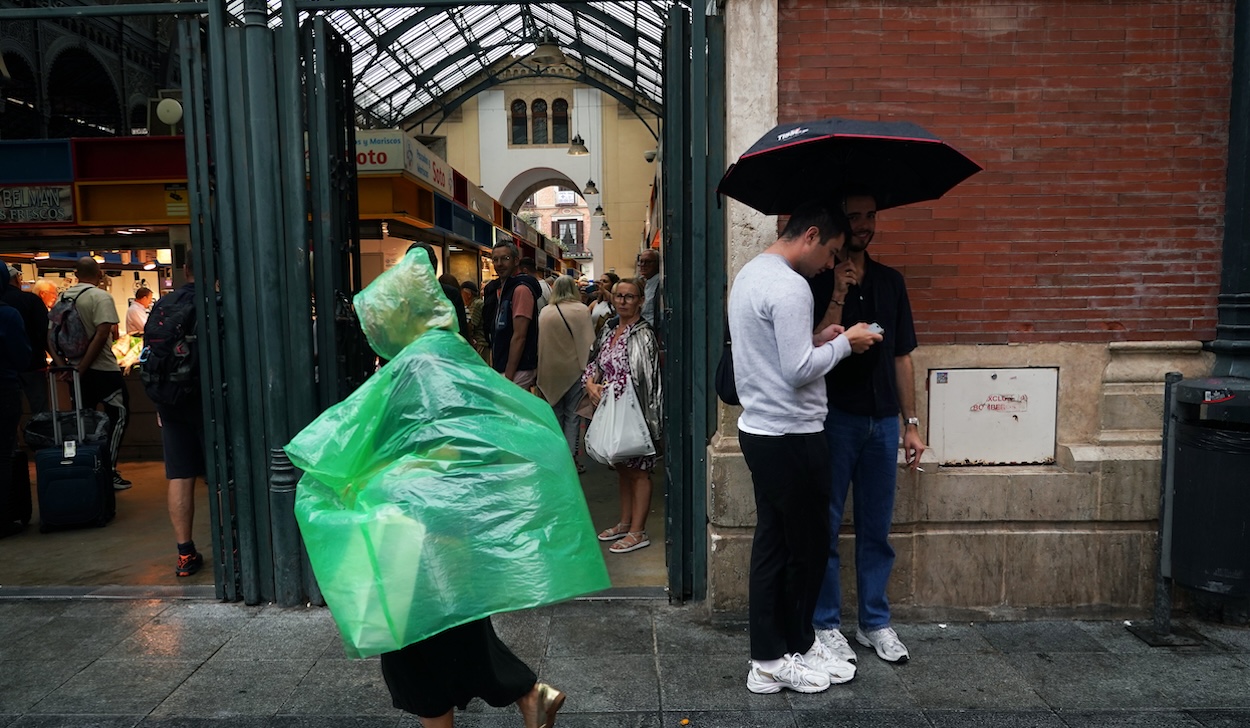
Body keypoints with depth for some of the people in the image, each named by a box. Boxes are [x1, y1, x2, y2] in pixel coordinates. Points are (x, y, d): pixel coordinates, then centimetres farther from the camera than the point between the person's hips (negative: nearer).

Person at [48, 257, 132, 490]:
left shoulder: (63, 297, 8)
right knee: (118, 415, 4)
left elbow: (50, 335, 7)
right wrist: (82, 368, -16)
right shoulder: (100, 297, -11)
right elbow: (102, 334, -21)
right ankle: (108, 472, 0)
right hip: (102, 369, -6)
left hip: (75, 369, 6)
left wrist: (62, 364, 1)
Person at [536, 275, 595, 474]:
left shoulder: (544, 312, -2)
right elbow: (589, 340, -9)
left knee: (555, 413, 14)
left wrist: (543, 368, 12)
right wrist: (586, 363, 2)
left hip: (550, 369, 2)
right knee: (572, 414, 4)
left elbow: (540, 342, 3)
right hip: (574, 367, -2)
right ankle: (570, 456, 3)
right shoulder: (582, 310, -8)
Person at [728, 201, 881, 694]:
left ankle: (768, 660, 22)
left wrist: (817, 339, 10)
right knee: (808, 546, 6)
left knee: (772, 542, 13)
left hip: (758, 429, 10)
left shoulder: (750, 273, 14)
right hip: (792, 436, -10)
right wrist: (843, 344, -7)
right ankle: (794, 651, 23)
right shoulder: (789, 287, -18)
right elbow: (799, 371, -22)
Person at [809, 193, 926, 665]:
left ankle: (875, 622, 27)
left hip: (882, 420, 5)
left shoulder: (890, 282, 10)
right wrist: (838, 296, -22)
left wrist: (911, 422, 10)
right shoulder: (817, 282, -5)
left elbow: (901, 356, 12)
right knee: (825, 528, 5)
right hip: (834, 418, -4)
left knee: (877, 529, 13)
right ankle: (826, 623, 19)